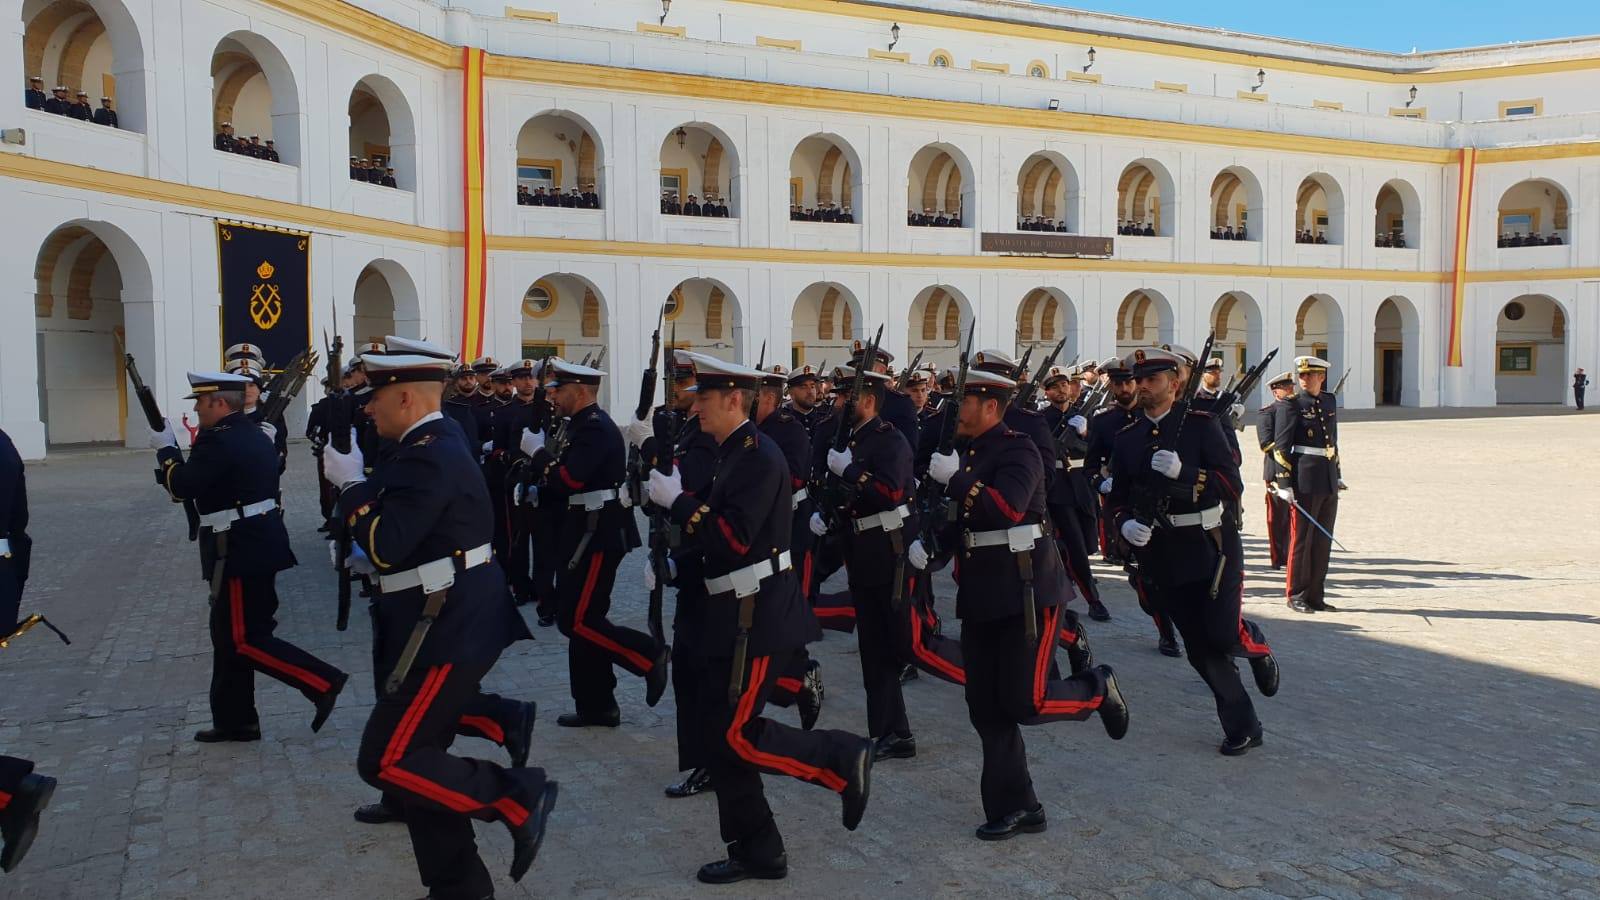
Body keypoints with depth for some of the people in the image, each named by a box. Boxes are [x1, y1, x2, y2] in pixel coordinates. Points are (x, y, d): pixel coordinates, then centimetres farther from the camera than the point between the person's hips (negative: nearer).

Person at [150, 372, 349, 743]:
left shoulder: (219, 440, -16)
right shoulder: (254, 434, 14)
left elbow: (182, 486, -15)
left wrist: (166, 449, -2)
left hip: (240, 552, -10)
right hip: (258, 543, 10)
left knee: (245, 639, -5)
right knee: (230, 636, 15)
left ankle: (323, 682, -8)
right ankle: (235, 720, 22)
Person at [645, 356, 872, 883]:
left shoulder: (759, 455, -16)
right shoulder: (732, 453, 13)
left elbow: (735, 538, -24)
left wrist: (677, 500, -18)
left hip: (759, 616, -10)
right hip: (735, 614, 10)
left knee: (737, 733, -8)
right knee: (719, 729, 11)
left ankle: (844, 758, 8)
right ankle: (756, 851, 21)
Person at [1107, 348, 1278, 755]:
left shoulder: (1201, 423, -5)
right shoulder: (1126, 437, 7)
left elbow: (1231, 482, -11)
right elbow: (1118, 496, 10)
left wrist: (1183, 471, -25)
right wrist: (1125, 523, -11)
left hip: (1210, 545, -3)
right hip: (1162, 555, 4)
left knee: (1223, 635, -12)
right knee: (1200, 650, 7)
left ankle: (1256, 645, 25)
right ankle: (1242, 727, 20)